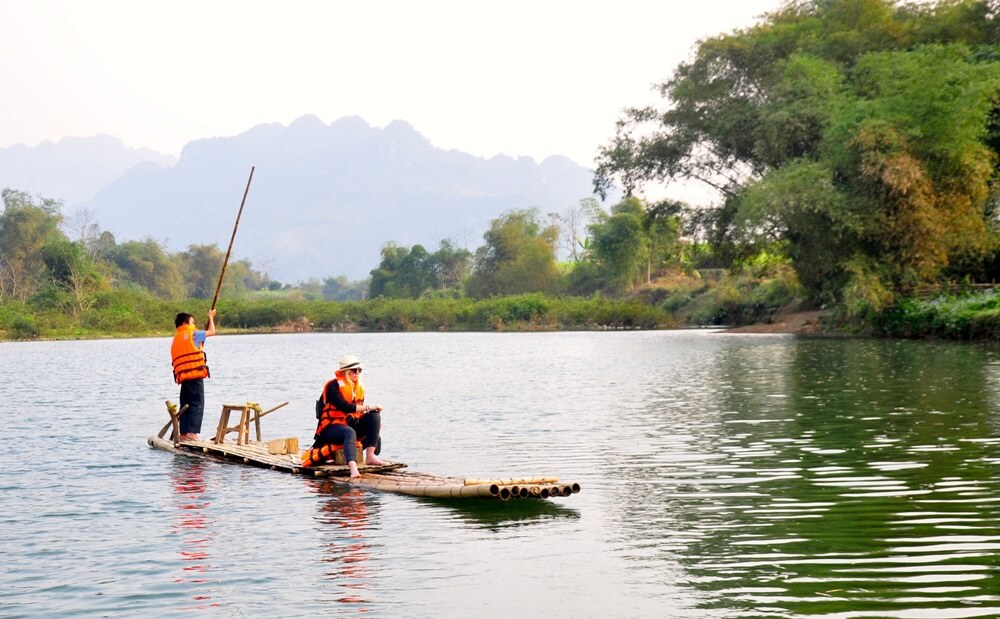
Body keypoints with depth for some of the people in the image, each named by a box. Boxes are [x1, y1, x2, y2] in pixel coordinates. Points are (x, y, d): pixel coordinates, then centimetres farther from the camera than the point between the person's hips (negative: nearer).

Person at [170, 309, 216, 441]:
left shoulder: (175, 339, 20)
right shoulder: (192, 334, -1)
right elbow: (211, 332, 8)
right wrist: (211, 317, 21)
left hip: (183, 377, 7)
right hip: (195, 375, -7)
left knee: (185, 405, 11)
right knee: (197, 405, -7)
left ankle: (183, 433, 9)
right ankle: (192, 432, -15)